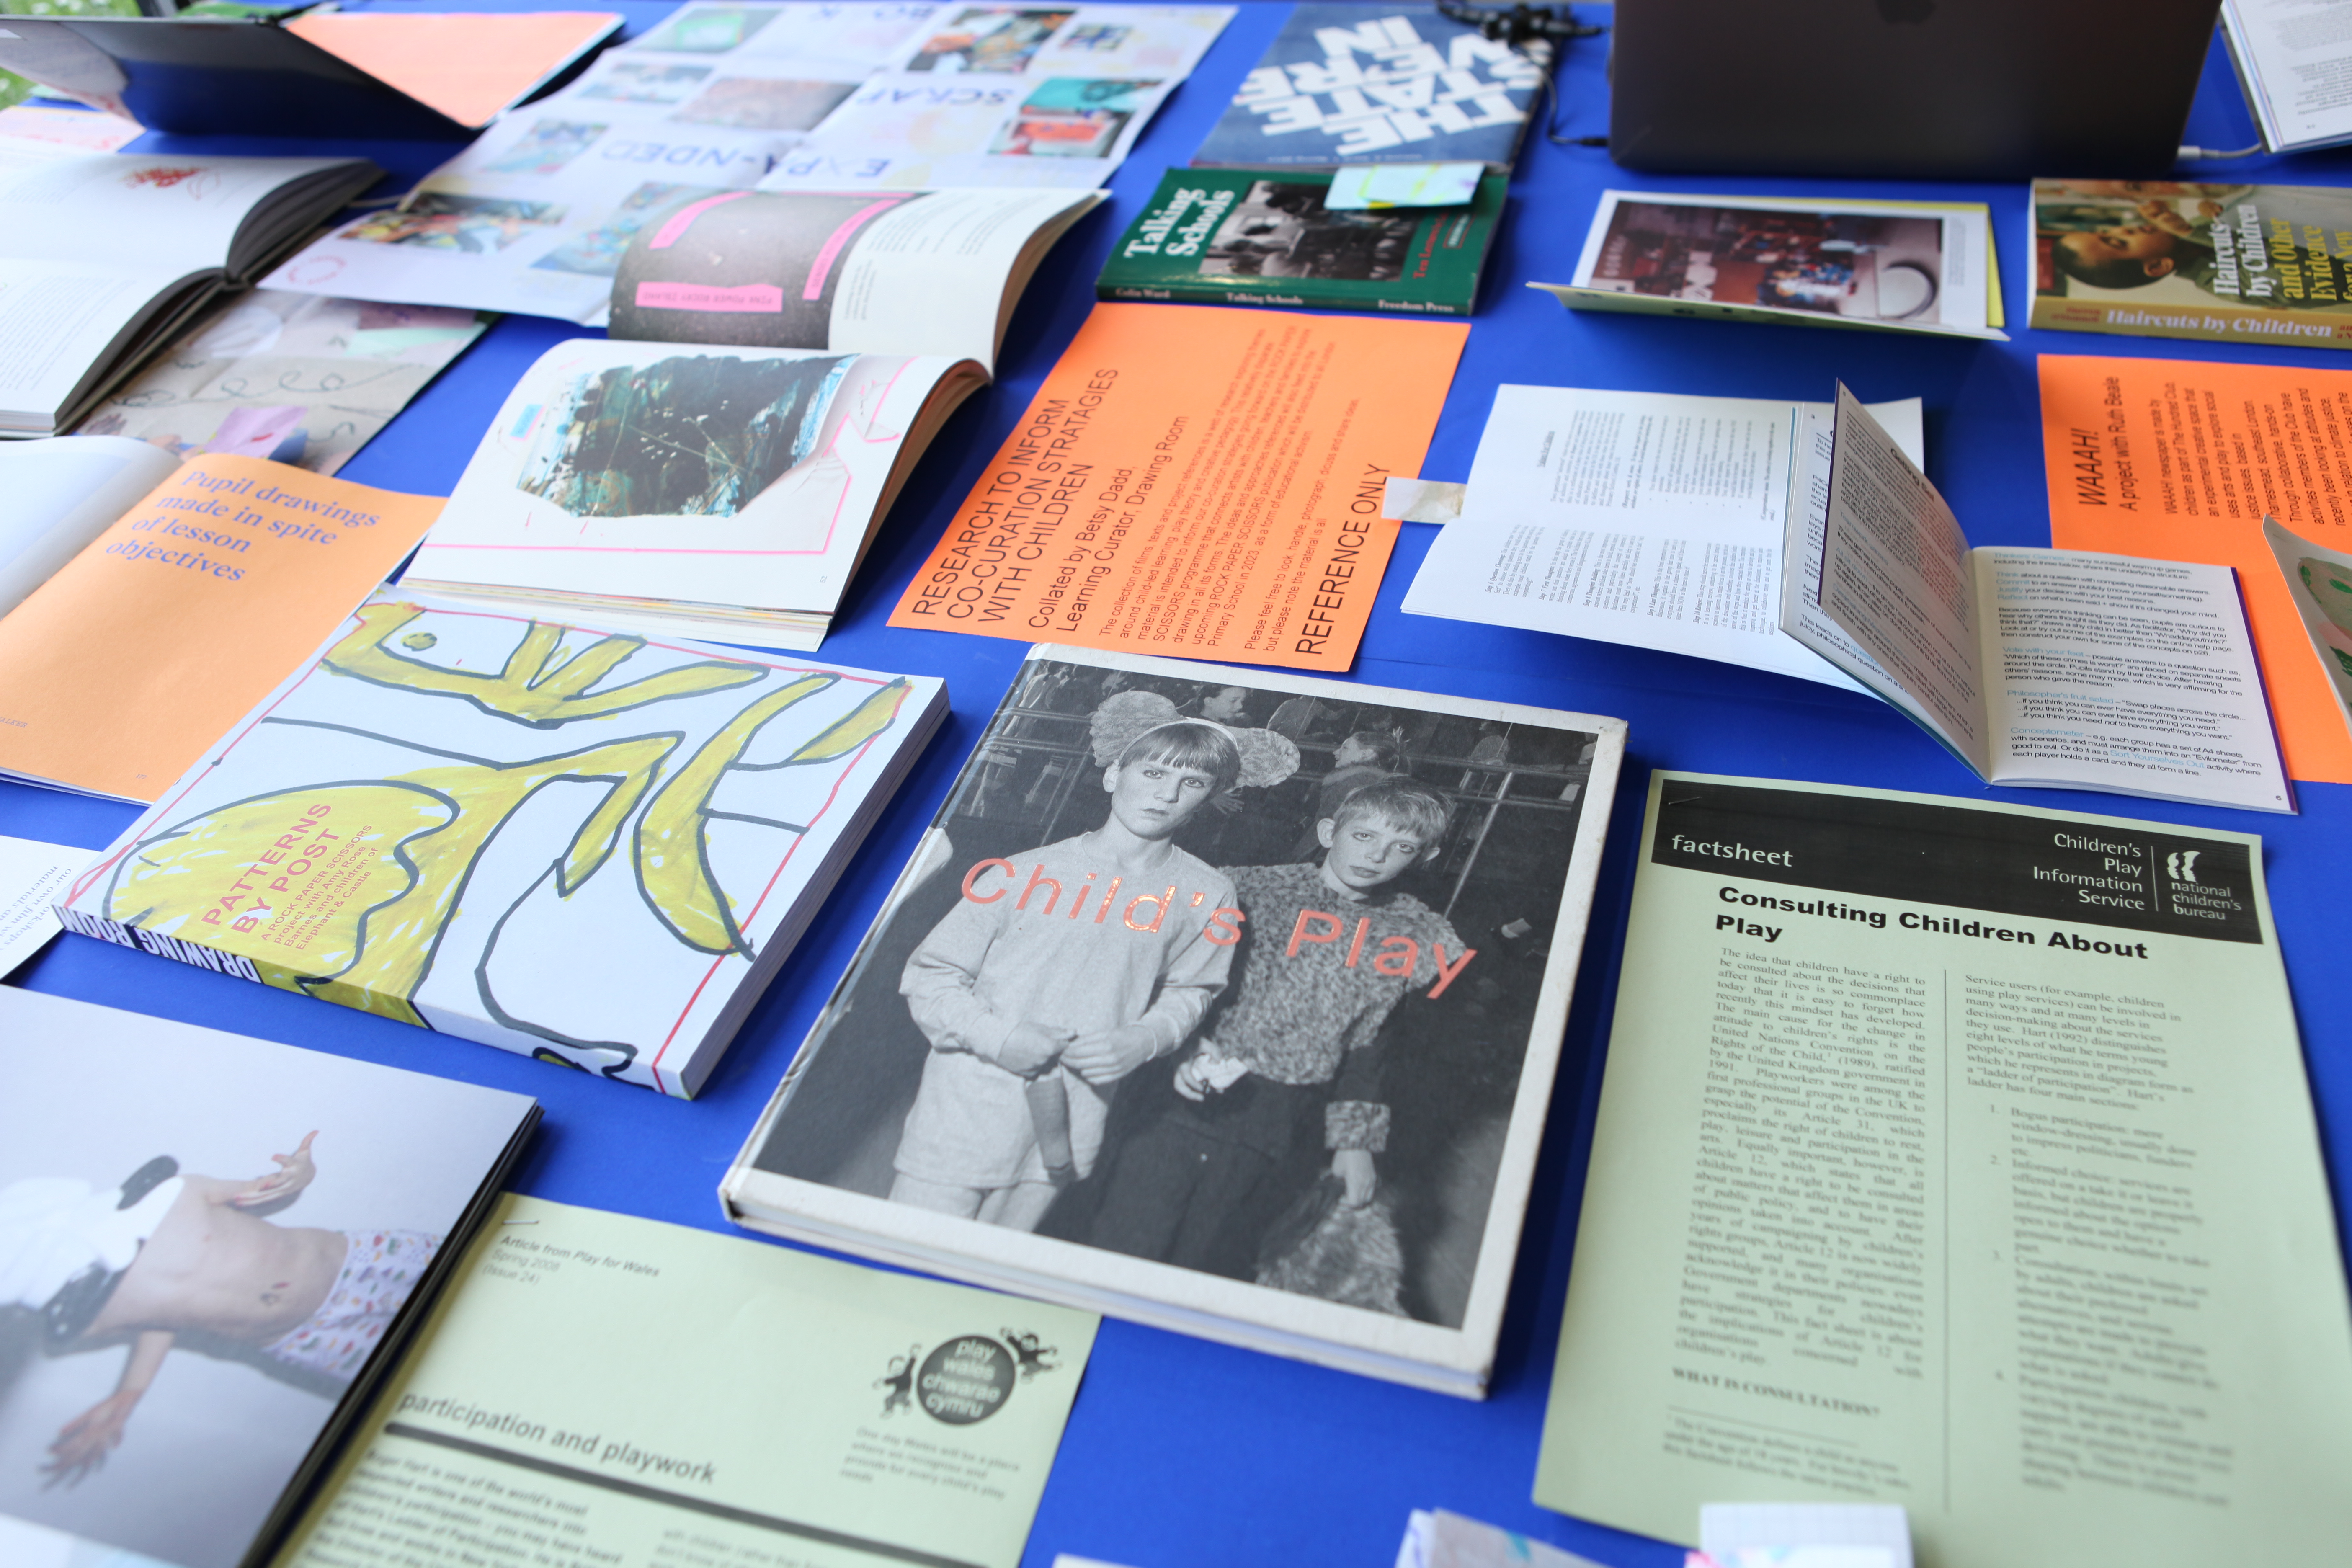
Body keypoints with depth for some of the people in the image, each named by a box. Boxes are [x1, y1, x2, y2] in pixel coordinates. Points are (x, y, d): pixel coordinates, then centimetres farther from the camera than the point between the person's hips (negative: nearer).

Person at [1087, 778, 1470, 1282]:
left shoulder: (1419, 936, 9)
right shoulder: (1254, 888, 4)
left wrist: (1359, 1141, 9)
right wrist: (1184, 1055, -9)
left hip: (1279, 1126, 1)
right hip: (1186, 1093, 0)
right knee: (1120, 1255, -5)